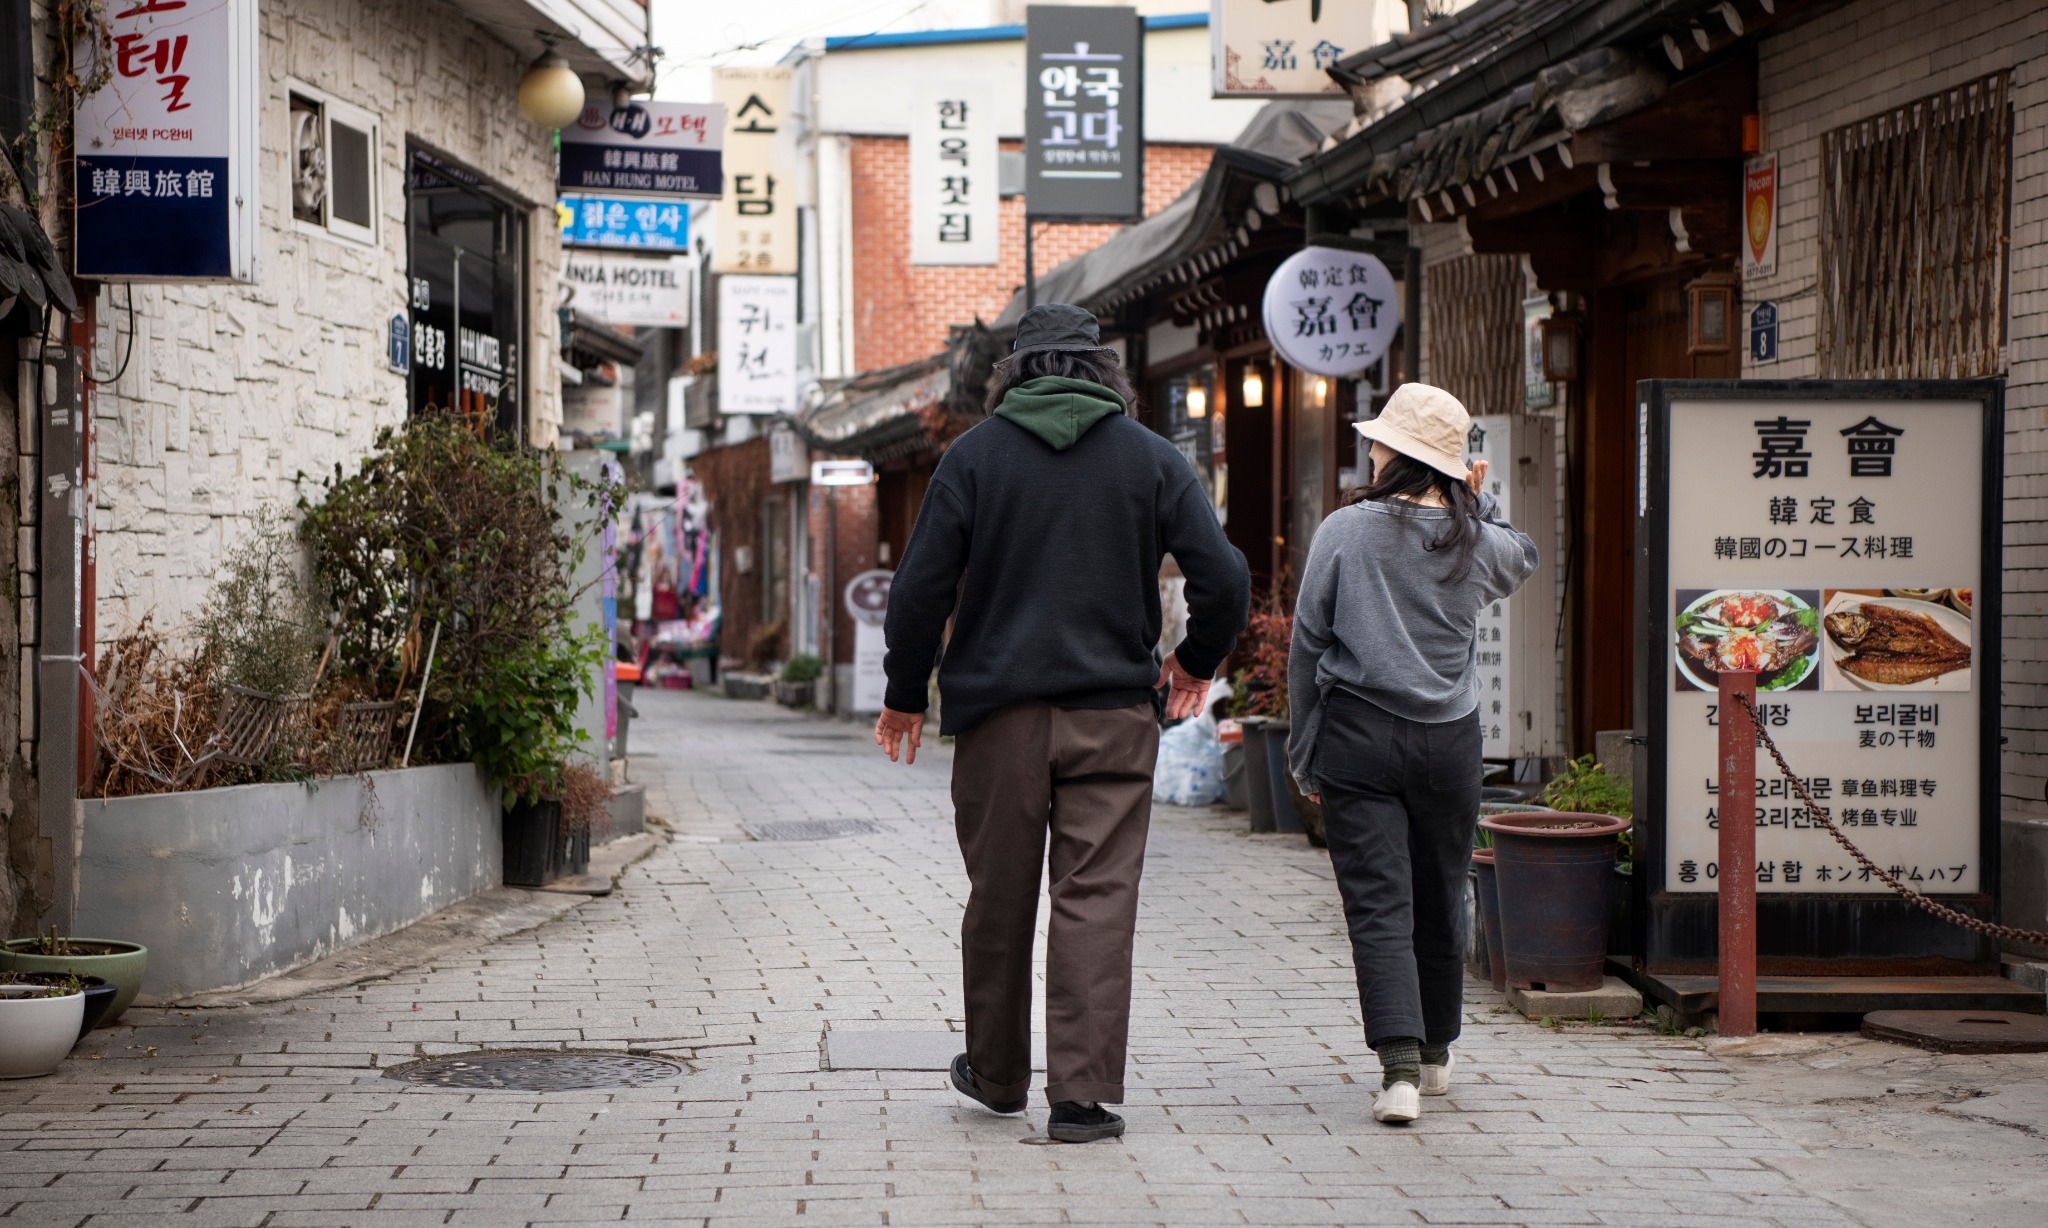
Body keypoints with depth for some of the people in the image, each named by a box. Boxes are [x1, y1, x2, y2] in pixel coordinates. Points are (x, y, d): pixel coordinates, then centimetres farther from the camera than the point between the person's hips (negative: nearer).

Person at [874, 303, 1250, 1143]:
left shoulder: (973, 455, 1)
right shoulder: (1153, 459, 3)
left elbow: (921, 588, -3)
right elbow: (1224, 580, -2)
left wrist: (906, 695, 10)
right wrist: (1197, 662, 16)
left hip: (998, 713, 0)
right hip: (1112, 714, 0)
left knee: (999, 900, 12)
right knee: (1098, 902, -1)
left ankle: (997, 1075, 27)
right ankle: (1084, 1095, -6)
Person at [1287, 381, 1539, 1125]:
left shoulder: (1346, 530, -6)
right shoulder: (1476, 541, 0)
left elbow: (1307, 643, -1)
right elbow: (1522, 563, 26)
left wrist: (1304, 750, 8)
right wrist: (1479, 503, 23)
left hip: (1356, 736, -3)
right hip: (1448, 738, 3)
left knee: (1377, 905, -4)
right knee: (1438, 903, 16)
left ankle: (1399, 1066, -17)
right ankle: (1434, 1053, 32)